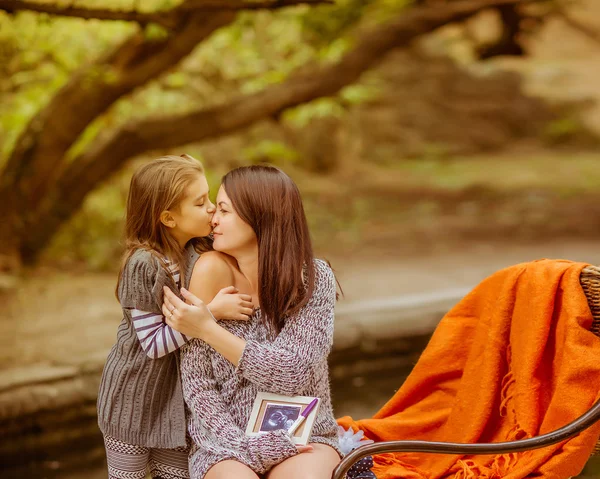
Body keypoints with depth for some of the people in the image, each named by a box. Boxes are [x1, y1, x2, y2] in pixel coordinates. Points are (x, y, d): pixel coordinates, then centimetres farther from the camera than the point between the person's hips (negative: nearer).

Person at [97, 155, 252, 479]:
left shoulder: (200, 250, -4)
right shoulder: (144, 264, -23)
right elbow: (153, 343, -22)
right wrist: (211, 311, -27)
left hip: (176, 391, 6)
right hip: (135, 395, -6)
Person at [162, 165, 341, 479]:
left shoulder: (315, 279, -5)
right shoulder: (212, 271, -8)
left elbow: (293, 373, -15)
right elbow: (196, 383, -7)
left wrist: (207, 329, -19)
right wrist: (247, 447, -18)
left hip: (303, 438, 0)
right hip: (227, 441, 0)